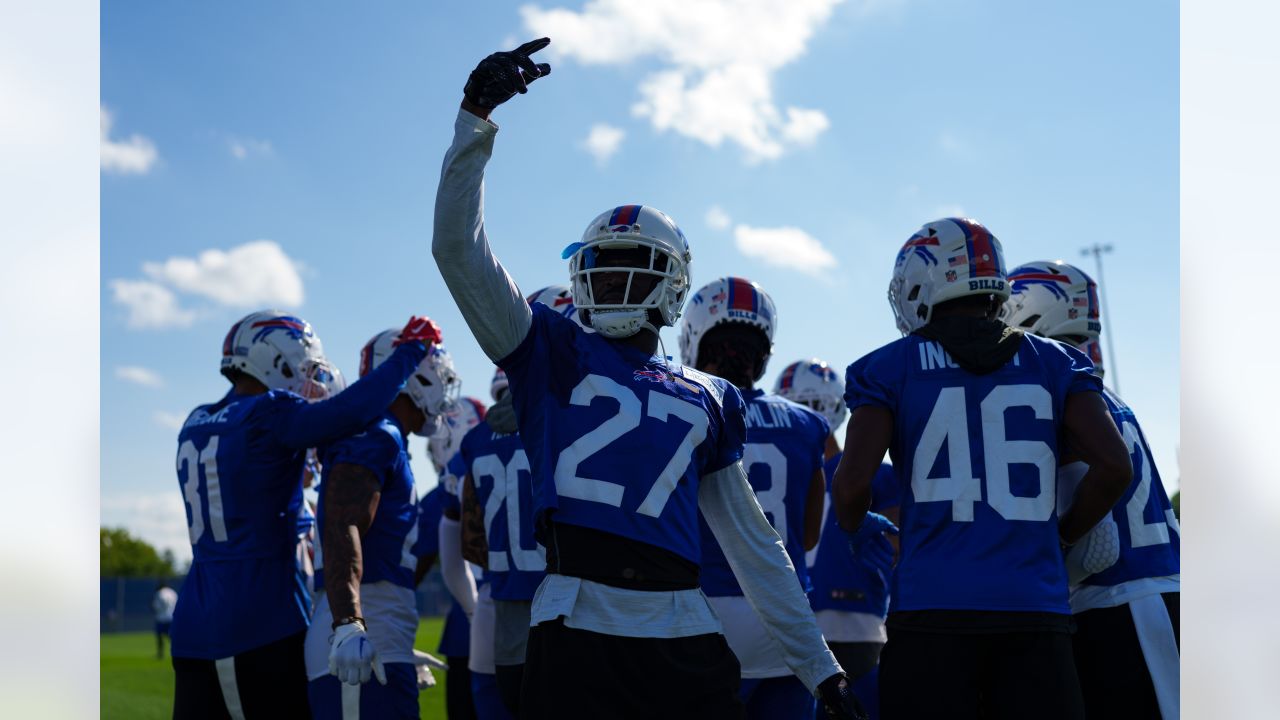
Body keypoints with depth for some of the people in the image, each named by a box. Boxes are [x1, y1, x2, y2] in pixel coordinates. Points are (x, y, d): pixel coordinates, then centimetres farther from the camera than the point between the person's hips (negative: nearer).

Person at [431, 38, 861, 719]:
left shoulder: (708, 401, 17)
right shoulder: (552, 353, 11)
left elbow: (752, 542, 19)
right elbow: (459, 248, 0)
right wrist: (476, 116, -9)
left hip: (682, 635, 2)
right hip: (575, 629, -2)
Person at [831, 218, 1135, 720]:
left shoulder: (890, 368, 4)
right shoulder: (1054, 363, 11)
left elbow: (853, 480, -7)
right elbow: (1114, 466, 1)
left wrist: (855, 530, 15)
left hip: (931, 612, -2)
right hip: (1036, 612, 2)